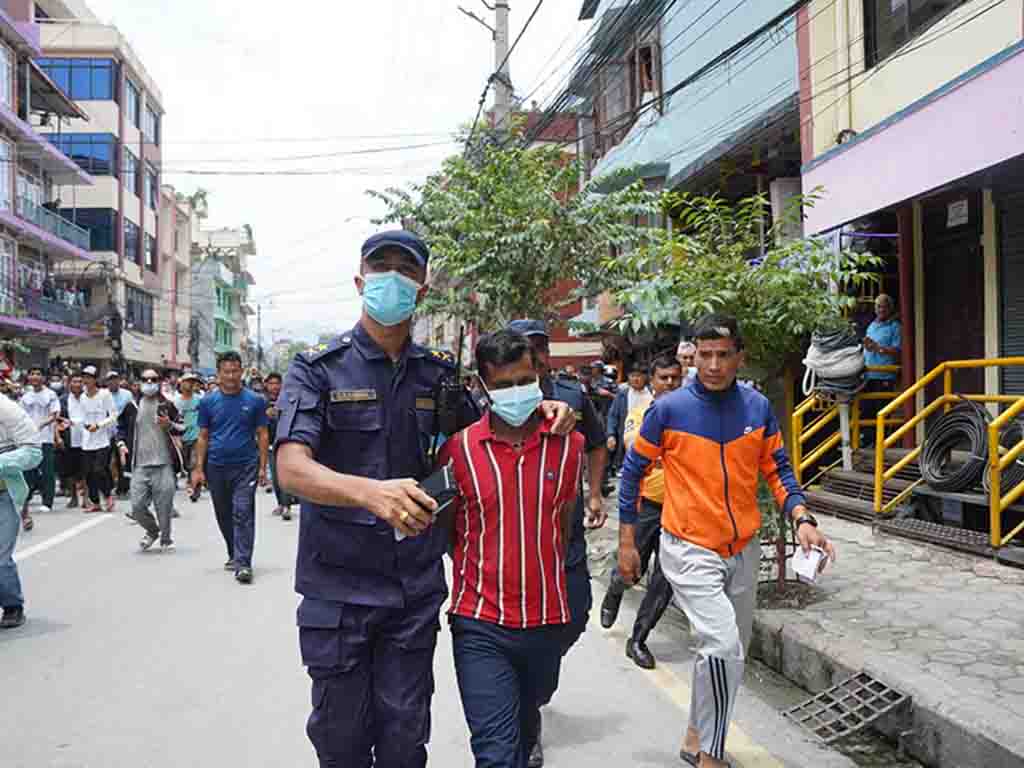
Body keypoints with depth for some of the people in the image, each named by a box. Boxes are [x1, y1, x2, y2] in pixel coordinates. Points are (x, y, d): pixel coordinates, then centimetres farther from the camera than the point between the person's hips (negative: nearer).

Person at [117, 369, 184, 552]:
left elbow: (183, 428, 5)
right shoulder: (133, 406, 8)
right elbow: (121, 427, 20)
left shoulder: (167, 405, 2)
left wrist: (170, 425, -15)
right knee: (137, 506, -1)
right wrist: (121, 443, 3)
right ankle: (152, 531, 27)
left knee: (164, 507, -1)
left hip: (164, 464, -2)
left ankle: (166, 539, 21)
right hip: (140, 465, 2)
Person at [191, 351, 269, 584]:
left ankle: (243, 563, -8)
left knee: (243, 514, -9)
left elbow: (262, 435, 2)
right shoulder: (208, 402, 4)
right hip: (216, 468, 3)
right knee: (224, 516, 15)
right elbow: (203, 437, 8)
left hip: (246, 466, -3)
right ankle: (234, 554, 33)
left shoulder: (255, 400, -1)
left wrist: (263, 467, -3)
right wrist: (199, 469, 2)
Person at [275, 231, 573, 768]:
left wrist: (540, 409, -2)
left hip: (416, 587, 3)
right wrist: (370, 492, -39)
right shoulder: (317, 369, -6)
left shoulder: (438, 373, 5)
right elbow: (292, 470, -19)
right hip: (336, 587, -2)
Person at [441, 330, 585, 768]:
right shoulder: (458, 448, -9)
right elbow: (445, 527, 4)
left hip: (546, 620, 3)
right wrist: (477, 573, 0)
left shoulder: (568, 444, -2)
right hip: (480, 625, -3)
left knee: (525, 725, 25)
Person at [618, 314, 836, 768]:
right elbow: (633, 471, -3)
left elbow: (777, 470, 6)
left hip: (743, 549, 5)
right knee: (723, 647, -19)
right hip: (689, 549, -5)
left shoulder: (758, 407, -1)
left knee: (731, 652, 16)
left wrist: (801, 519, -12)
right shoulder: (669, 409, -11)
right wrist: (627, 543, -2)